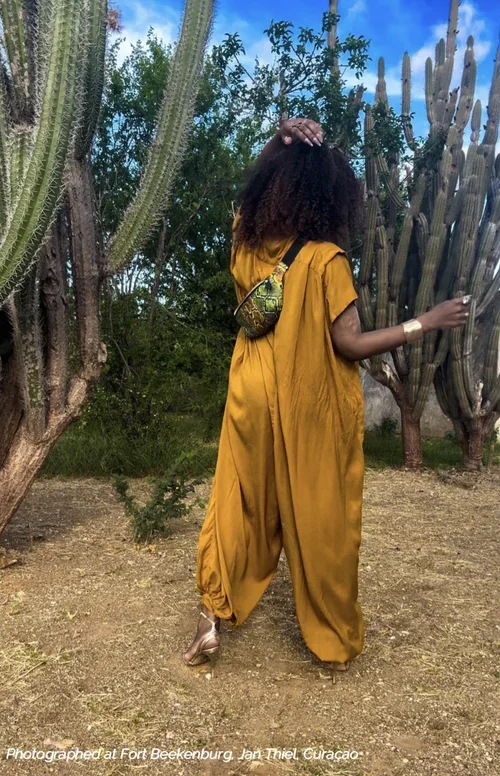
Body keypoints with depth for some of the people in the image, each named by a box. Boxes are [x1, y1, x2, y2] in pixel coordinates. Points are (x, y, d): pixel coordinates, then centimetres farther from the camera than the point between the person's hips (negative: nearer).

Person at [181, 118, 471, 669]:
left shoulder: (245, 241, -2)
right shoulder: (325, 259, -19)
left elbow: (263, 186, 18)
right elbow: (351, 345, -17)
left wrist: (285, 148, 3)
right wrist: (427, 321, -10)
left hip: (254, 400, 5)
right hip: (310, 409, -4)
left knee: (239, 508, 18)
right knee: (320, 519, 12)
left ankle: (213, 615, 24)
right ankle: (334, 638, 31)